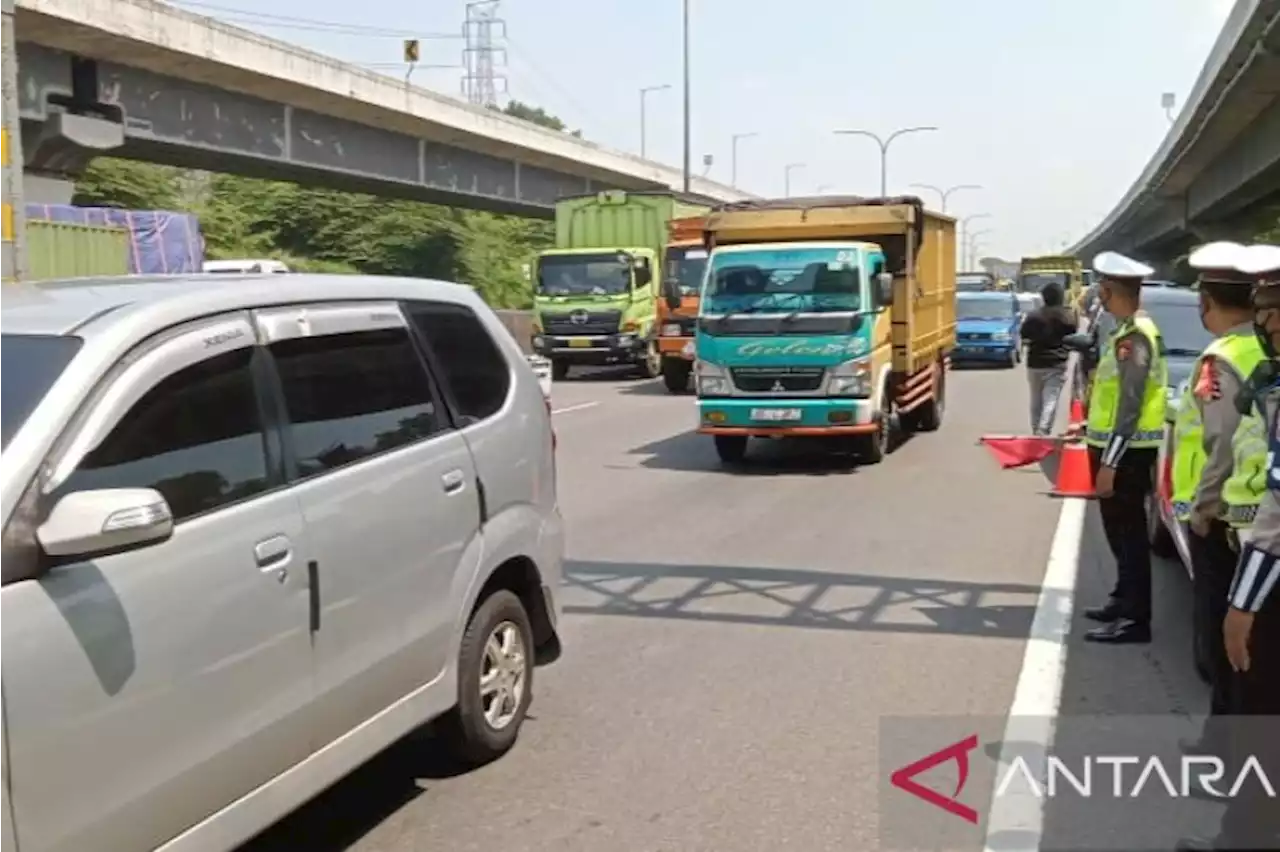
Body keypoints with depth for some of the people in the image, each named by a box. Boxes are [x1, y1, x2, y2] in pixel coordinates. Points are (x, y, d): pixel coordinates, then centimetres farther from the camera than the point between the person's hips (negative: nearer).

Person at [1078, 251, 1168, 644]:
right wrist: (1090, 426, 29)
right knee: (1120, 530, 18)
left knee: (1128, 533, -4)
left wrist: (1109, 463, -23)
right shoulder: (1128, 332, 11)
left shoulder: (1134, 337, -20)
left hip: (1127, 453, -10)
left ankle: (1135, 619, 2)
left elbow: (1130, 406, -23)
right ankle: (1124, 601, 31)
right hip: (1118, 449, 10)